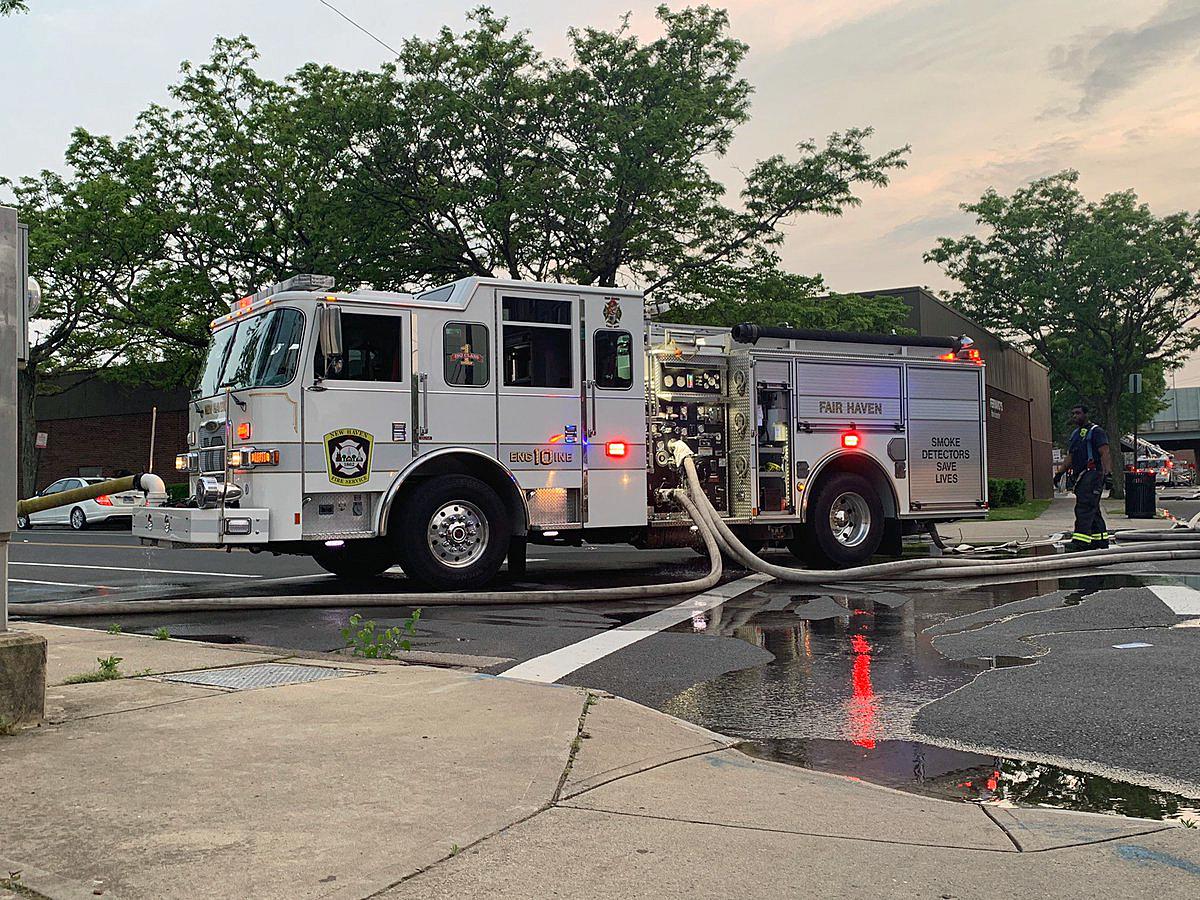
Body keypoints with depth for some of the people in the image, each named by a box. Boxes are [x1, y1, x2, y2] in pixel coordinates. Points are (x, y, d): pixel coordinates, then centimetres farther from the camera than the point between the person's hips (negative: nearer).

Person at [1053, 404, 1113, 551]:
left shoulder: (1096, 431, -4)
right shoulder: (1075, 433, 22)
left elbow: (1105, 454, -13)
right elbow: (1070, 457, 28)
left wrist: (1108, 473, -23)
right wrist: (1060, 472, 21)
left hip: (1092, 474, -9)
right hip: (1081, 476, 9)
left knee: (1084, 508, -16)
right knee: (1093, 510, 12)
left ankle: (1080, 541, -22)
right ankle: (1101, 541, 17)